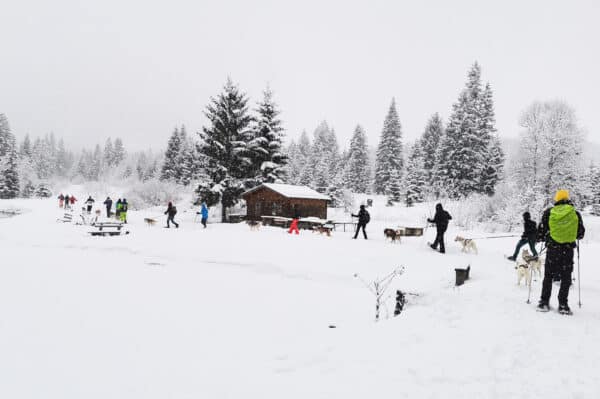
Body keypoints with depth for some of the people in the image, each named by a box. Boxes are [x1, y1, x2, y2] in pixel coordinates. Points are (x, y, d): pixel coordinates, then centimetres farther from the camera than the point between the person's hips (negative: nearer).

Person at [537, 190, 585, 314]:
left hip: (552, 249, 0)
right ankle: (563, 305, 9)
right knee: (566, 278, 9)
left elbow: (541, 232, -2)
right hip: (568, 250, 0)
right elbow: (580, 234, 6)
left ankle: (544, 302, 12)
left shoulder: (548, 212, -3)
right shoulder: (575, 214, -1)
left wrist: (546, 239, 18)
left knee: (548, 276, 11)